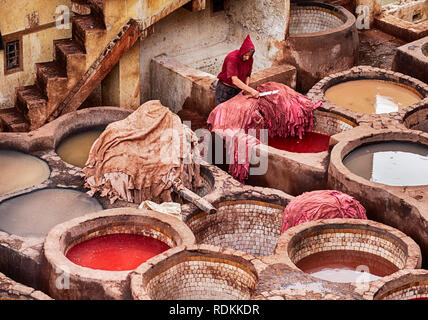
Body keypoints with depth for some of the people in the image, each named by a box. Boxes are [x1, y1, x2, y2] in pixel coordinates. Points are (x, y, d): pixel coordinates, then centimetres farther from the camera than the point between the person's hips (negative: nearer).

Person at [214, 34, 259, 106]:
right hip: (225, 89, -5)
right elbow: (234, 80, -37)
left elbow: (247, 75, 5)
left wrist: (246, 88, -16)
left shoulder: (250, 59, -8)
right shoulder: (232, 58, -28)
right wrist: (251, 90, -44)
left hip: (238, 89, 5)